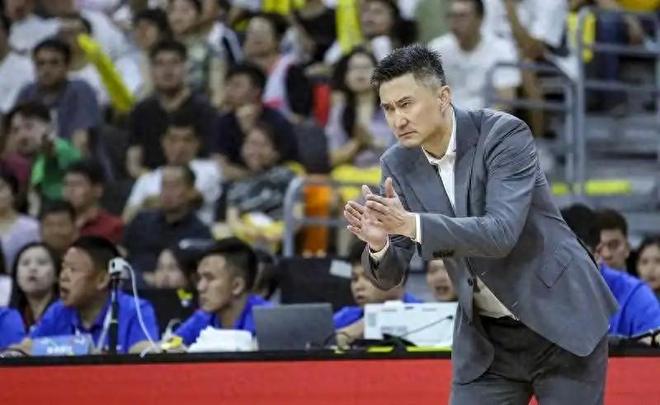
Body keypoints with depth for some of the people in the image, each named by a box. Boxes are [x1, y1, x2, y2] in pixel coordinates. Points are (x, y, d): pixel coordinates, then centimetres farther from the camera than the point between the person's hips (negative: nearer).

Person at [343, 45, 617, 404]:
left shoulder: (503, 134, -17)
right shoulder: (398, 165, -3)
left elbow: (502, 233, -30)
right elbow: (390, 276, -3)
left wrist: (413, 225, -41)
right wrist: (378, 244, -27)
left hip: (560, 321, -4)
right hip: (485, 340, 5)